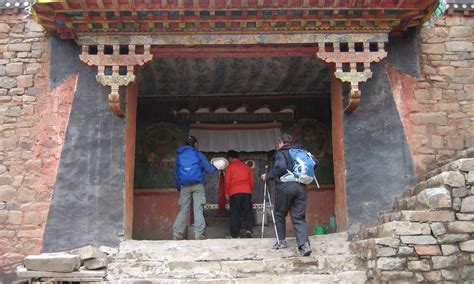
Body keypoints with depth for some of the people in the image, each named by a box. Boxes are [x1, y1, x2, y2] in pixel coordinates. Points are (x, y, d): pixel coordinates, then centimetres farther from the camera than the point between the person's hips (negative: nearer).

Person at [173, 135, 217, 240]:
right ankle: (198, 234, -8)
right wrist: (216, 167, 26)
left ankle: (176, 234, 0)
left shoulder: (179, 155, 14)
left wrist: (178, 187, 25)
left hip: (184, 186, 3)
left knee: (182, 210, 7)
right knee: (198, 210, -3)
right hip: (197, 185, -3)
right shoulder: (198, 154, 4)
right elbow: (208, 169, 5)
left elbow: (176, 173, 17)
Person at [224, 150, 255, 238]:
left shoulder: (230, 167, 2)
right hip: (247, 191, 3)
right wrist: (251, 190, 22)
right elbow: (252, 180, 13)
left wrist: (227, 193, 7)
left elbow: (227, 181, -2)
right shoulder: (246, 166, 13)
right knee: (248, 211, 7)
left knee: (235, 213, 2)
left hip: (234, 192, -3)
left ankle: (235, 234, 5)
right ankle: (249, 229, -11)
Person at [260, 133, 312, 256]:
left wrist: (268, 176, -6)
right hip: (301, 186, 4)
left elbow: (280, 167, -17)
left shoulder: (281, 153, 0)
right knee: (299, 217, 3)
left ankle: (282, 241, 22)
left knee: (280, 214, 15)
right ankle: (304, 244, -13)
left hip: (285, 186, -4)